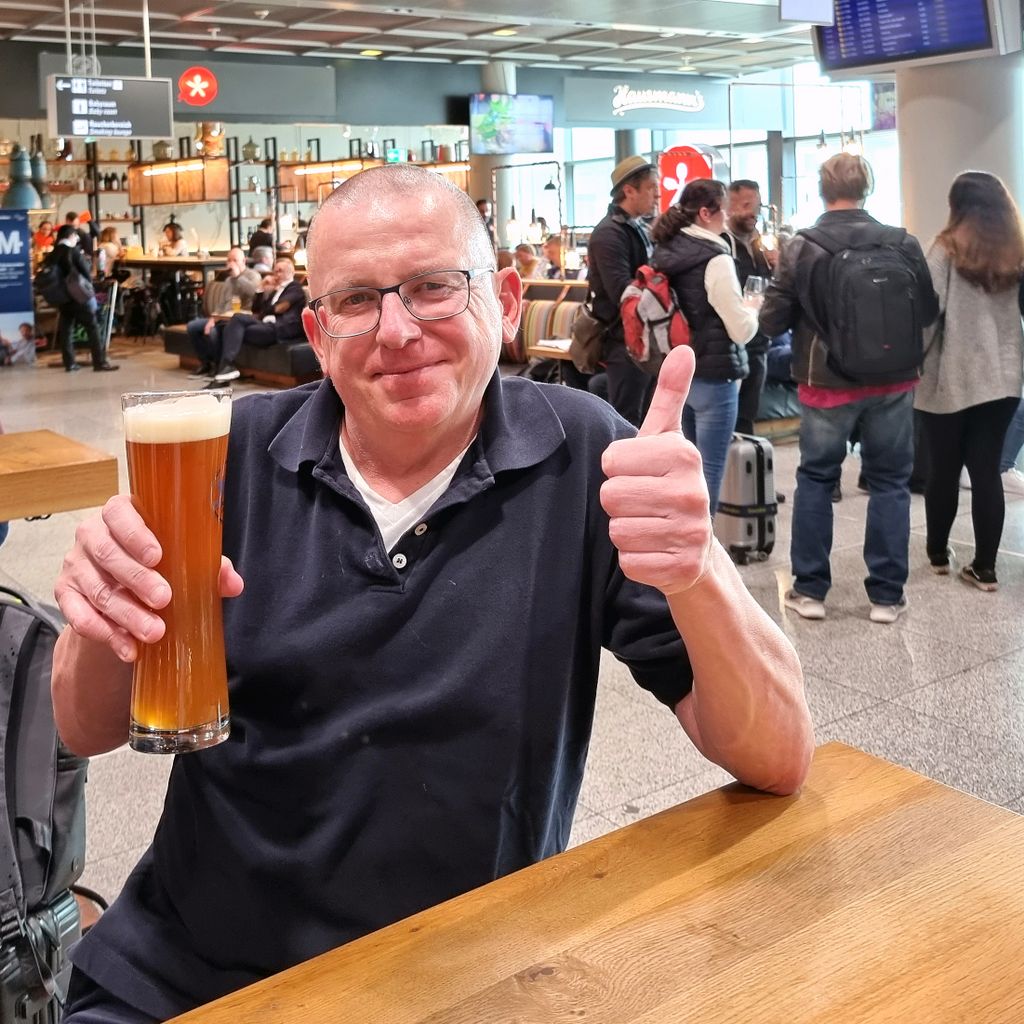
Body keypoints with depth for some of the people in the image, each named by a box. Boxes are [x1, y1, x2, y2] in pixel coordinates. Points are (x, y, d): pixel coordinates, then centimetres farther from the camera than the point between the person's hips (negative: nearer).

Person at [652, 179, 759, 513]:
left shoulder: (664, 252, 6)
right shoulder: (715, 259, -16)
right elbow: (741, 331, -17)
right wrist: (752, 310, 4)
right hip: (712, 376, -8)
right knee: (709, 471, 0)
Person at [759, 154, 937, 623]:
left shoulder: (801, 247, -9)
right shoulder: (903, 243, -6)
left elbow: (772, 321, -7)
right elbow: (928, 312, 2)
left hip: (827, 384, -1)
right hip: (892, 382, 1)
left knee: (815, 479, 13)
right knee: (889, 481, 10)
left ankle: (809, 589, 15)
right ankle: (886, 594, 13)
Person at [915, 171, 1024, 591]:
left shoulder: (947, 248, -6)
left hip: (950, 378, -3)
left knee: (944, 470, 10)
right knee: (987, 471, 6)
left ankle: (937, 553, 25)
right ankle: (985, 567, 6)